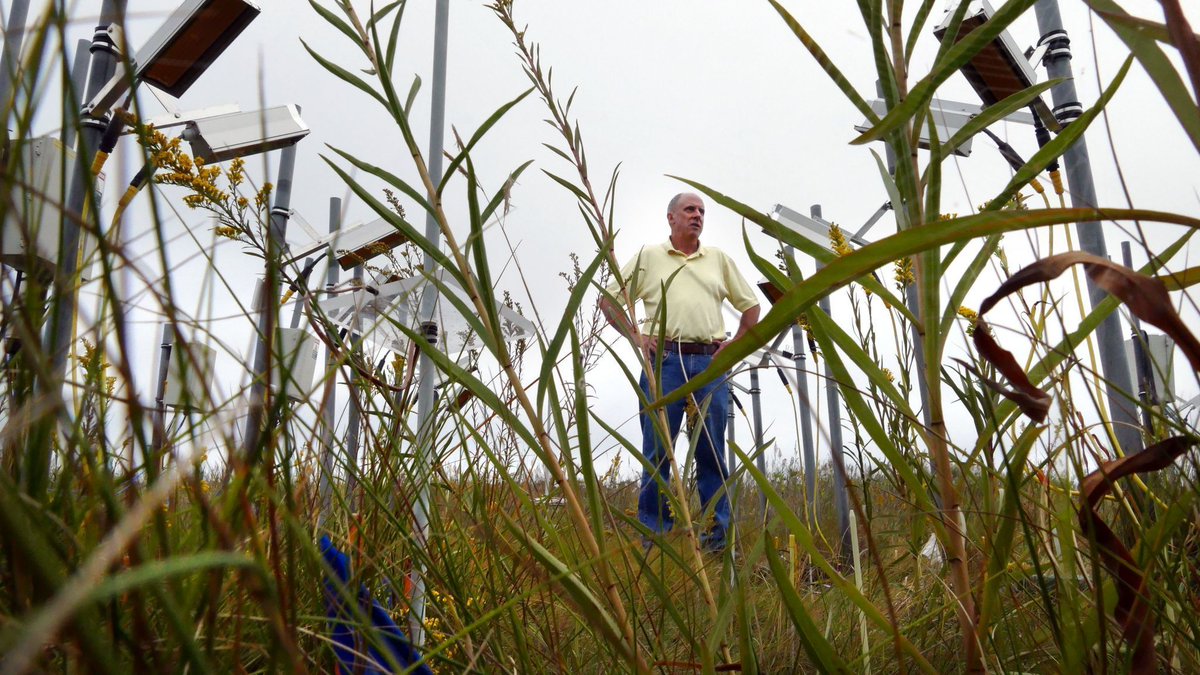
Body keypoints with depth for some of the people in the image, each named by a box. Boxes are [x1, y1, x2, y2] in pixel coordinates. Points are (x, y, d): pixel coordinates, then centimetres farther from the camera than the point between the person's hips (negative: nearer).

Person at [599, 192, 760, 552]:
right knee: (657, 451, -2)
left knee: (712, 452, 3)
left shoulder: (719, 259, 18)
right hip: (664, 360, -2)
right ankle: (652, 537, 3)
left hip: (710, 363, 2)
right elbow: (609, 300, 12)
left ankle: (717, 540, 9)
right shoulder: (648, 256, 12)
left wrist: (735, 344, 9)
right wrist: (636, 336, 1)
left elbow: (751, 306, 22)